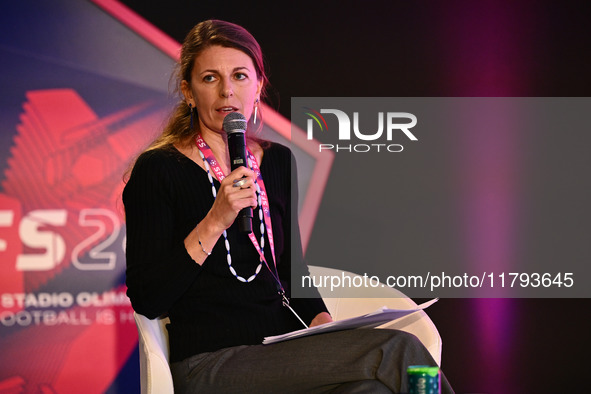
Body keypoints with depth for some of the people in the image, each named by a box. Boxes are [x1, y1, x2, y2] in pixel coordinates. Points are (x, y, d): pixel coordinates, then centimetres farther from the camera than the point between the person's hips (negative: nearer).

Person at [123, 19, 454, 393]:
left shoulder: (279, 161, 15)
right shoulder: (157, 170, -3)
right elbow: (146, 301, -9)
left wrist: (323, 322, 0)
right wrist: (214, 223, -18)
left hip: (285, 348, 6)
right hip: (211, 362, -6)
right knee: (396, 351, -25)